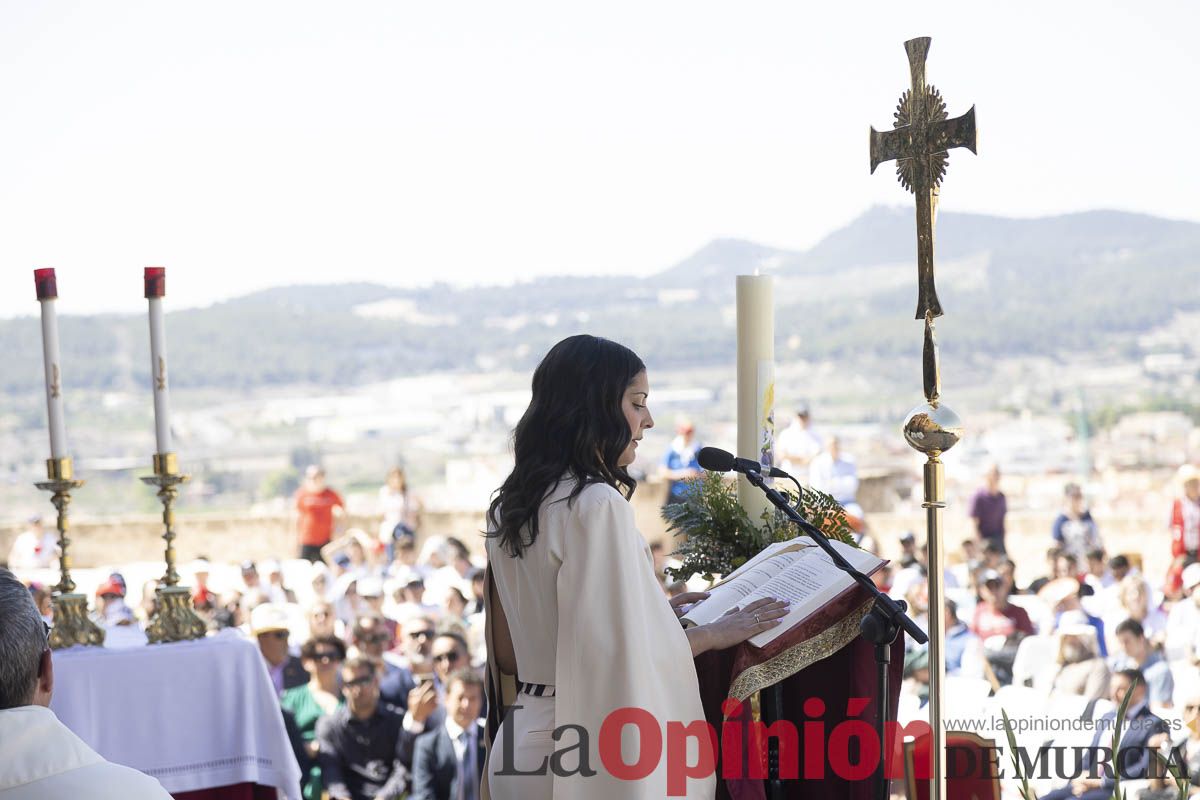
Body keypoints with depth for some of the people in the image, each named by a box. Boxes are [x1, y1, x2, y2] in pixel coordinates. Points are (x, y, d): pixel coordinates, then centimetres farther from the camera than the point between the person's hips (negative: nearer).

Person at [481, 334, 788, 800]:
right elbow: (619, 654, -22)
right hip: (586, 751, -8)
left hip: (526, 739, 8)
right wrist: (714, 633, -5)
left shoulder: (509, 509, 8)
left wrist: (653, 612, 17)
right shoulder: (598, 504, -17)